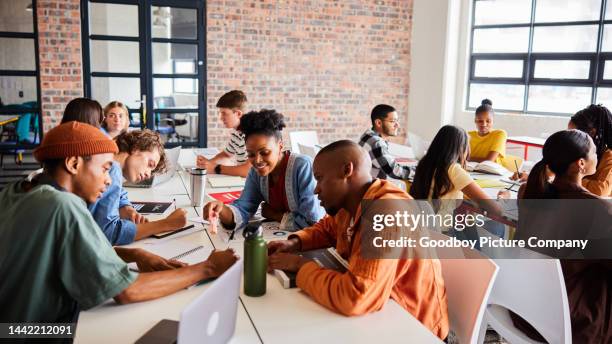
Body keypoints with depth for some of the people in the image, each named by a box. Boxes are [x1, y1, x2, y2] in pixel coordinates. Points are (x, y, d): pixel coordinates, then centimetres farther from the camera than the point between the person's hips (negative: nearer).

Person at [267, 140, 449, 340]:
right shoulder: (350, 204, -3)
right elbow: (326, 229, 19)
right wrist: (295, 243, -1)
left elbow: (355, 298, -37)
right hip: (377, 313, 7)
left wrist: (300, 265, -22)